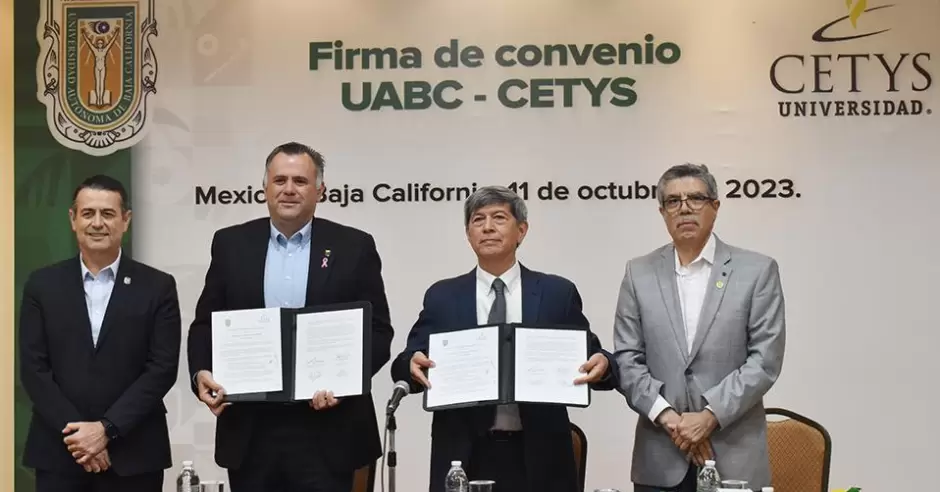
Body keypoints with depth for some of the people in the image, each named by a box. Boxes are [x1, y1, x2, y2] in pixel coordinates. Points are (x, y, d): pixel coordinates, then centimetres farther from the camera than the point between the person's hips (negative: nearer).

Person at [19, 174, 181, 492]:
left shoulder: (158, 287, 1)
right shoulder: (42, 285, 6)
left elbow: (163, 368, -5)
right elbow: (33, 368, 1)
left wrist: (107, 429, -12)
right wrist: (73, 432, -10)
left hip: (133, 456, -1)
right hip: (59, 453, 1)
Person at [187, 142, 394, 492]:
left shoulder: (353, 247, 2)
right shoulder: (231, 244, 8)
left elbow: (377, 332, 1)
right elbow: (206, 325, 11)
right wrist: (201, 372, -7)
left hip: (326, 431, -2)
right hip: (251, 430, 2)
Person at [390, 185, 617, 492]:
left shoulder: (558, 292, 5)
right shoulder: (442, 297, 7)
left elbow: (589, 355, 4)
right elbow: (407, 362, 3)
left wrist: (601, 364, -19)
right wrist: (413, 363, -20)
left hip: (538, 456, 0)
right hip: (465, 456, 0)